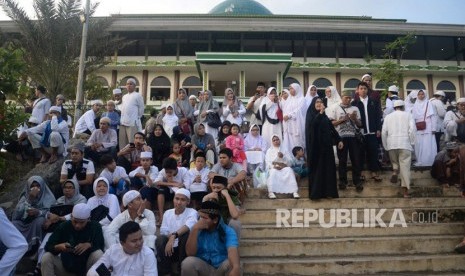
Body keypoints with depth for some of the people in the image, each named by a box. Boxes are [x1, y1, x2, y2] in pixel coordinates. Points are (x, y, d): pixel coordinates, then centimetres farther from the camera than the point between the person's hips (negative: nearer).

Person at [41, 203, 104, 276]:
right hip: (66, 266, 2)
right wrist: (59, 247, -30)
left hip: (87, 268, -2)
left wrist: (89, 245, -33)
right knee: (46, 257, -21)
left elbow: (101, 247, -14)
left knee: (98, 254, -30)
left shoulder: (95, 226, -11)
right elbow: (48, 247, -9)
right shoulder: (63, 226, -8)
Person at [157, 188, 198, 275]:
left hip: (185, 249, -2)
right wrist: (171, 237, -22)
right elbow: (163, 232, 0)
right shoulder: (167, 213, 7)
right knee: (160, 238, -27)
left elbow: (188, 226, -29)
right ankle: (165, 272, -13)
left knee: (185, 233, -32)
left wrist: (174, 235, -44)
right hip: (170, 248, 2)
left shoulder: (192, 212, -6)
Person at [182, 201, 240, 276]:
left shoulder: (228, 231, -12)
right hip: (203, 268, 2)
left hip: (222, 268, -2)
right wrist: (195, 229, -23)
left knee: (232, 263, -33)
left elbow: (233, 251, -32)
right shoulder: (198, 230, -3)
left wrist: (236, 267, -53)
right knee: (188, 262, -27)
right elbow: (190, 253, -14)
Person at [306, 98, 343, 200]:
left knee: (328, 168, 4)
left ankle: (328, 191, 11)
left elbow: (332, 128, 13)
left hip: (326, 145, 5)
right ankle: (315, 192, 3)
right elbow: (312, 124, -23)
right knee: (317, 168, -3)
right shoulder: (311, 115, -2)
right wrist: (320, 113, -27)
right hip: (316, 146, -5)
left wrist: (339, 140, 3)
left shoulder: (325, 116, 13)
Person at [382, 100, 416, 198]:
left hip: (391, 144, 2)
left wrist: (385, 146, 14)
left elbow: (384, 132, 8)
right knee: (405, 166, 0)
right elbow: (412, 129, -4)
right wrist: (412, 142, 5)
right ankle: (405, 191, -5)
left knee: (395, 162, 22)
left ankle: (395, 171, -9)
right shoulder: (408, 115, 9)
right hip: (404, 144, -2)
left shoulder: (388, 116, 14)